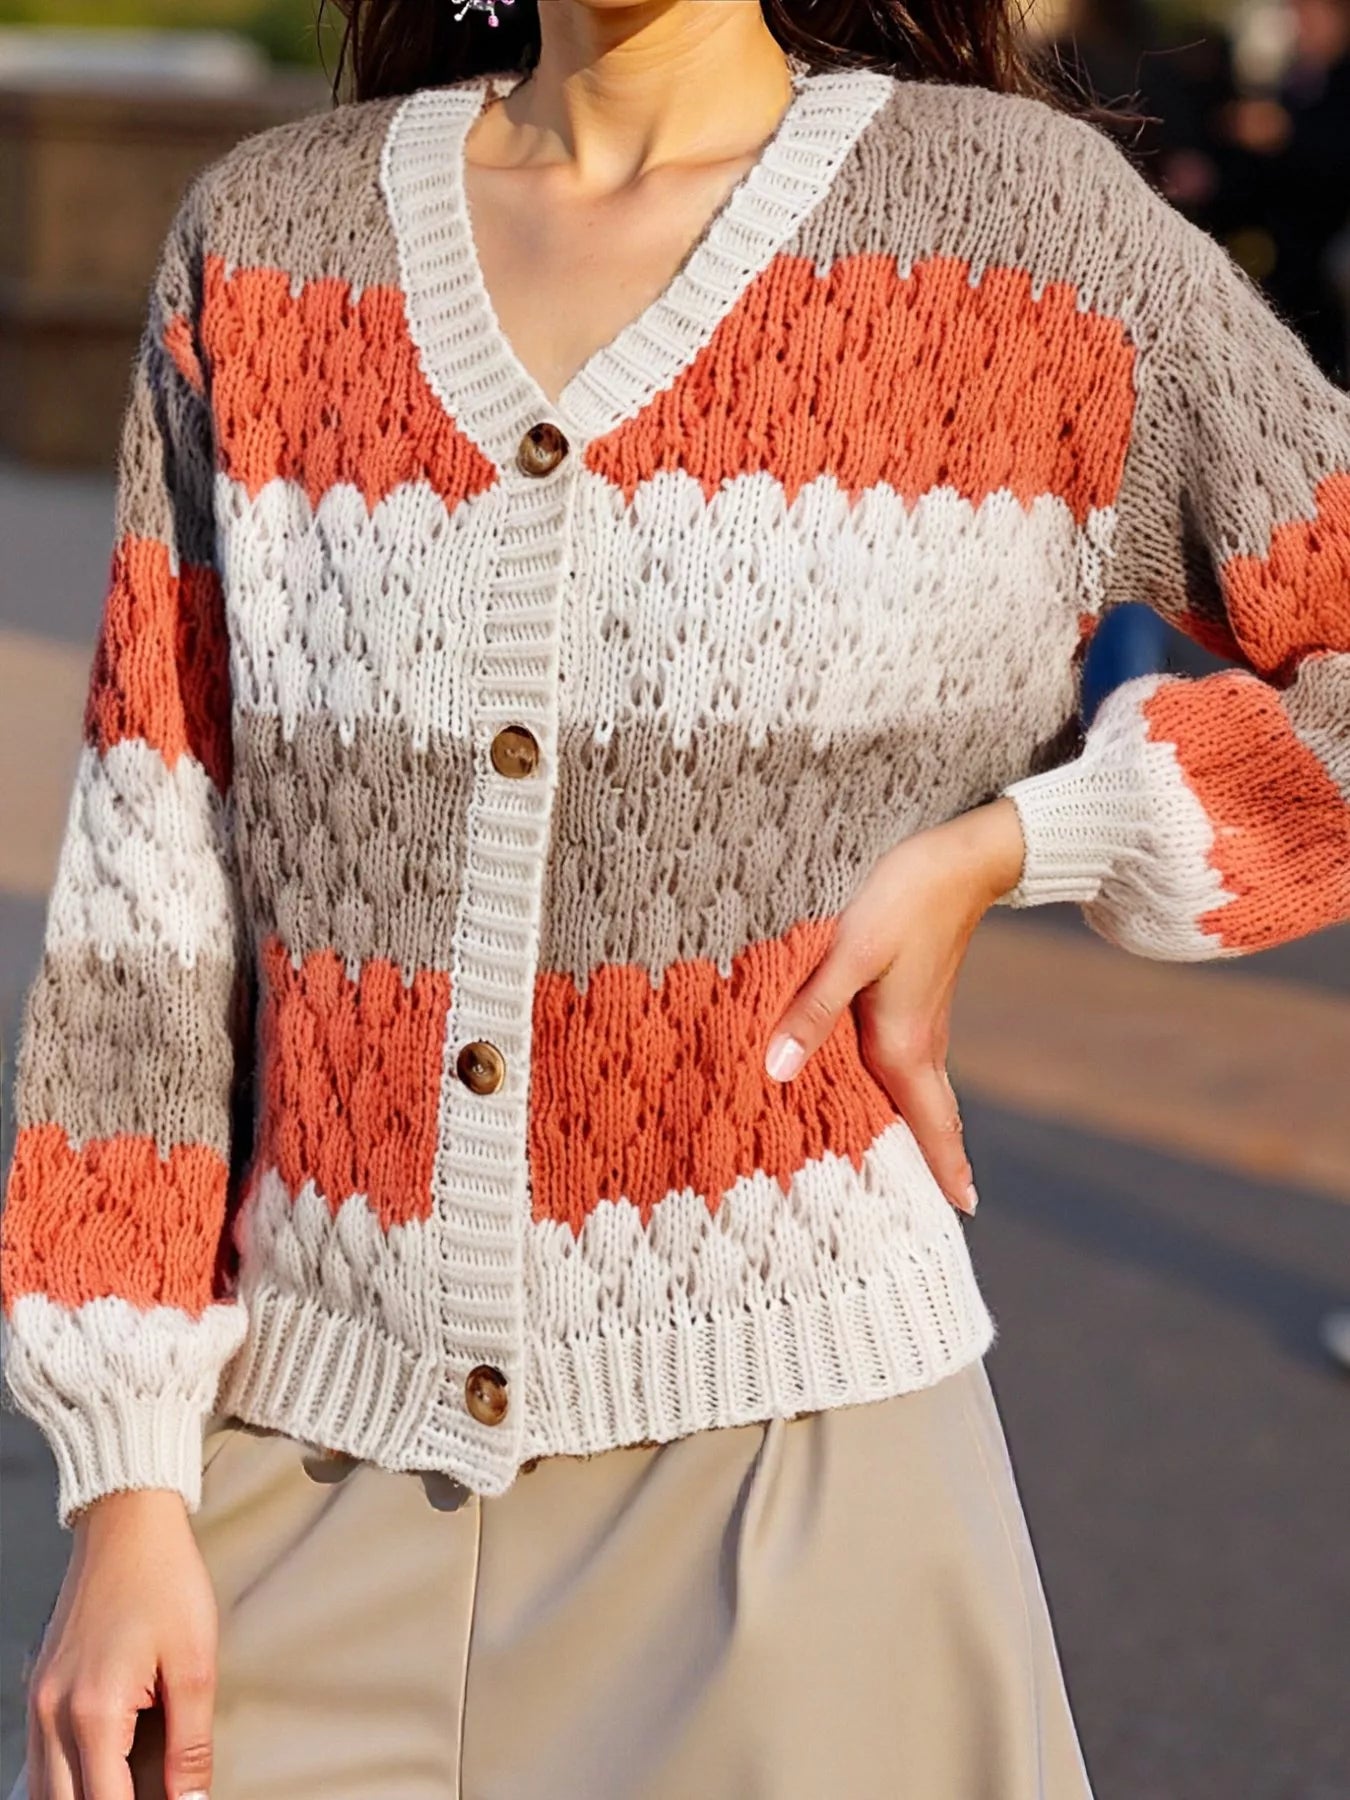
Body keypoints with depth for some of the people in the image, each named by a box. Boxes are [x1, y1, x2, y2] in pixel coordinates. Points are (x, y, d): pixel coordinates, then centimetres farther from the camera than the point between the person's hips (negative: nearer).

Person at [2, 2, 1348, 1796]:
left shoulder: (1021, 217, -3)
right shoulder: (267, 234, 4)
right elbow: (145, 899, 3)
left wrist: (1003, 851, -10)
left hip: (787, 1459, -2)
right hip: (302, 1465, 2)